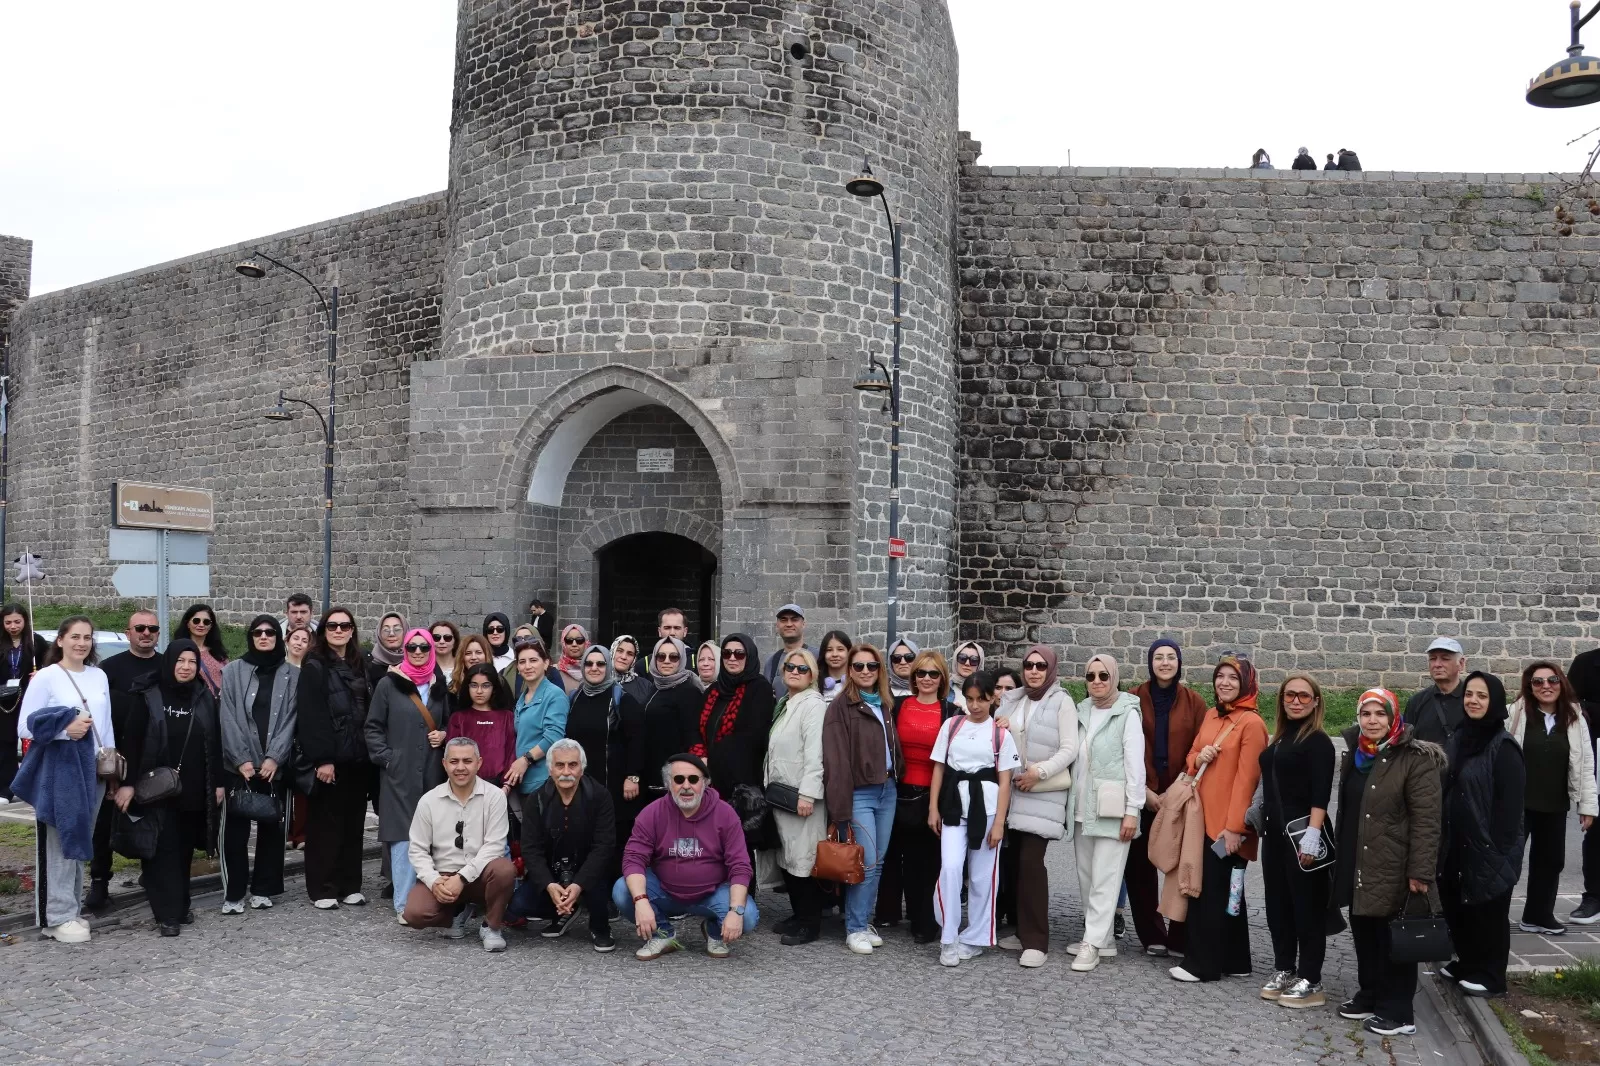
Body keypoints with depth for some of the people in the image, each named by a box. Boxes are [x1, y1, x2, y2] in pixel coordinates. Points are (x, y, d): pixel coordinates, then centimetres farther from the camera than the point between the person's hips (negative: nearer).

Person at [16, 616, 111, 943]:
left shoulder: (99, 676, 10)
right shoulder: (46, 677, -6)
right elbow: (24, 726, -8)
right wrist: (64, 728, -21)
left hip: (92, 769, 6)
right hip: (57, 770, -5)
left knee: (79, 841, 12)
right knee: (59, 842, -4)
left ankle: (71, 910, 21)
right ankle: (57, 917, 2)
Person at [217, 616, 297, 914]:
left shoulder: (292, 675, 6)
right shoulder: (233, 671, 3)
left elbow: (290, 719, 1)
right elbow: (228, 718, -3)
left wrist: (274, 757, -10)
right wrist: (242, 759, -11)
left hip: (275, 764, 1)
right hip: (238, 764, -1)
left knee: (271, 827, 6)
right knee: (235, 829, -1)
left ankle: (262, 889, 17)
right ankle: (233, 894, 7)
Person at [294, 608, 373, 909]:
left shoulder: (359, 666, 14)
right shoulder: (314, 667, -5)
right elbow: (310, 716, -12)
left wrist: (370, 753, 7)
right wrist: (321, 759, -18)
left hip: (357, 759, 6)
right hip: (329, 759, -6)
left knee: (353, 823, 10)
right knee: (326, 824, 2)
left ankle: (349, 885, 18)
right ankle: (322, 889, 11)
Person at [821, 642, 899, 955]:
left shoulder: (885, 704, 13)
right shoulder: (841, 705, -8)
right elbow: (836, 758, -14)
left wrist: (898, 778, 5)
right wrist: (841, 806, -18)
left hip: (887, 790, 6)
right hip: (859, 794, -6)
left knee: (878, 861, 9)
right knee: (865, 862, -7)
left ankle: (865, 921, 20)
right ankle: (855, 929, 6)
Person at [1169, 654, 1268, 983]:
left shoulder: (1251, 723, -12)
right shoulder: (1211, 716, 11)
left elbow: (1246, 779, -15)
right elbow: (1190, 759, 19)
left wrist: (1234, 826, -17)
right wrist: (1199, 758, -5)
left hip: (1227, 823, -7)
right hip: (1204, 816, 8)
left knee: (1213, 891, -2)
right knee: (1223, 891, 14)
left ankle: (1203, 964, 6)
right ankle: (1234, 961, 24)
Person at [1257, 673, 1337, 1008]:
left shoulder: (1318, 741, -9)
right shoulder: (1279, 738, 13)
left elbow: (1321, 793, -17)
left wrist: (1312, 835, -24)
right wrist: (1265, 822, 14)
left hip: (1302, 832, -8)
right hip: (1274, 831, 8)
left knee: (1307, 907, 1)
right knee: (1277, 904, 13)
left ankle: (1311, 982, 9)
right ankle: (1283, 970, 24)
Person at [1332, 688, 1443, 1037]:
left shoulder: (1416, 758, -13)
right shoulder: (1354, 754, 11)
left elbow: (1426, 820, -16)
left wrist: (1419, 872, -20)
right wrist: (1342, 857, 19)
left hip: (1393, 868, -7)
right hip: (1356, 865, 7)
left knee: (1394, 940, 2)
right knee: (1363, 934, 15)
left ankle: (1397, 1011, 12)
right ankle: (1369, 996, 29)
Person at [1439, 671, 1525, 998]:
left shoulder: (1503, 747, -13)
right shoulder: (1459, 738, 9)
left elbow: (1511, 801, -16)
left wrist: (1500, 846, -18)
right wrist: (1442, 838, 11)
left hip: (1487, 846, -7)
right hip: (1456, 843, 7)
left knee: (1488, 910, 4)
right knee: (1455, 904, 15)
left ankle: (1491, 976, 17)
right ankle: (1467, 962, 32)